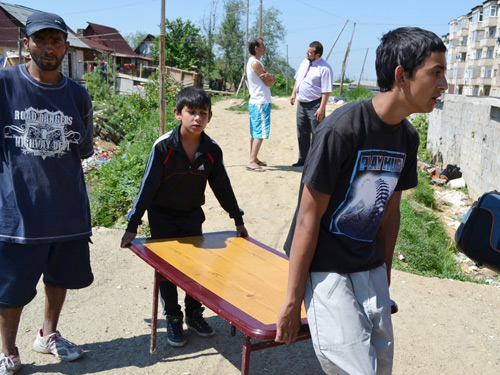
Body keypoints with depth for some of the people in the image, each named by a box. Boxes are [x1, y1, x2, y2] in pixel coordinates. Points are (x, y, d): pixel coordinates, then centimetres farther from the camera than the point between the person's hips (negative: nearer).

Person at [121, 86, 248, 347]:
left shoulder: (212, 150, -11)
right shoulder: (164, 146, -21)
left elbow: (222, 186, 1)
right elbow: (148, 186, -17)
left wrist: (238, 219, 8)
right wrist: (132, 226, -17)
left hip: (192, 215, 3)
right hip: (162, 216, -2)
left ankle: (194, 315, 28)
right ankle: (173, 320, 21)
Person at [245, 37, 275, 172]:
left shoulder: (254, 62, 17)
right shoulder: (255, 63, -15)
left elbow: (273, 80, 7)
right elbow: (268, 83, -12)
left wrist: (269, 76, -14)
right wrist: (269, 77, 8)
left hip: (254, 102, 10)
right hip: (261, 103, -10)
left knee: (255, 132, 13)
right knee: (260, 133, -11)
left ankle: (254, 158, 20)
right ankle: (251, 161, -12)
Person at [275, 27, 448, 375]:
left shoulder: (408, 137, 3)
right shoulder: (341, 130, -20)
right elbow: (308, 218, -18)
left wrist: (385, 277, 16)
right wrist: (293, 300, -14)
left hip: (370, 270, 8)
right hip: (324, 268, -7)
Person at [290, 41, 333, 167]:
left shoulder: (324, 68, -17)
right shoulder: (305, 62, 7)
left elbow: (326, 91, -19)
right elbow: (297, 78, 20)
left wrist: (321, 108, -22)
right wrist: (294, 93, 12)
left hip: (314, 105, -8)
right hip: (301, 103, 8)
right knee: (302, 134, 17)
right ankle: (303, 159, 30)